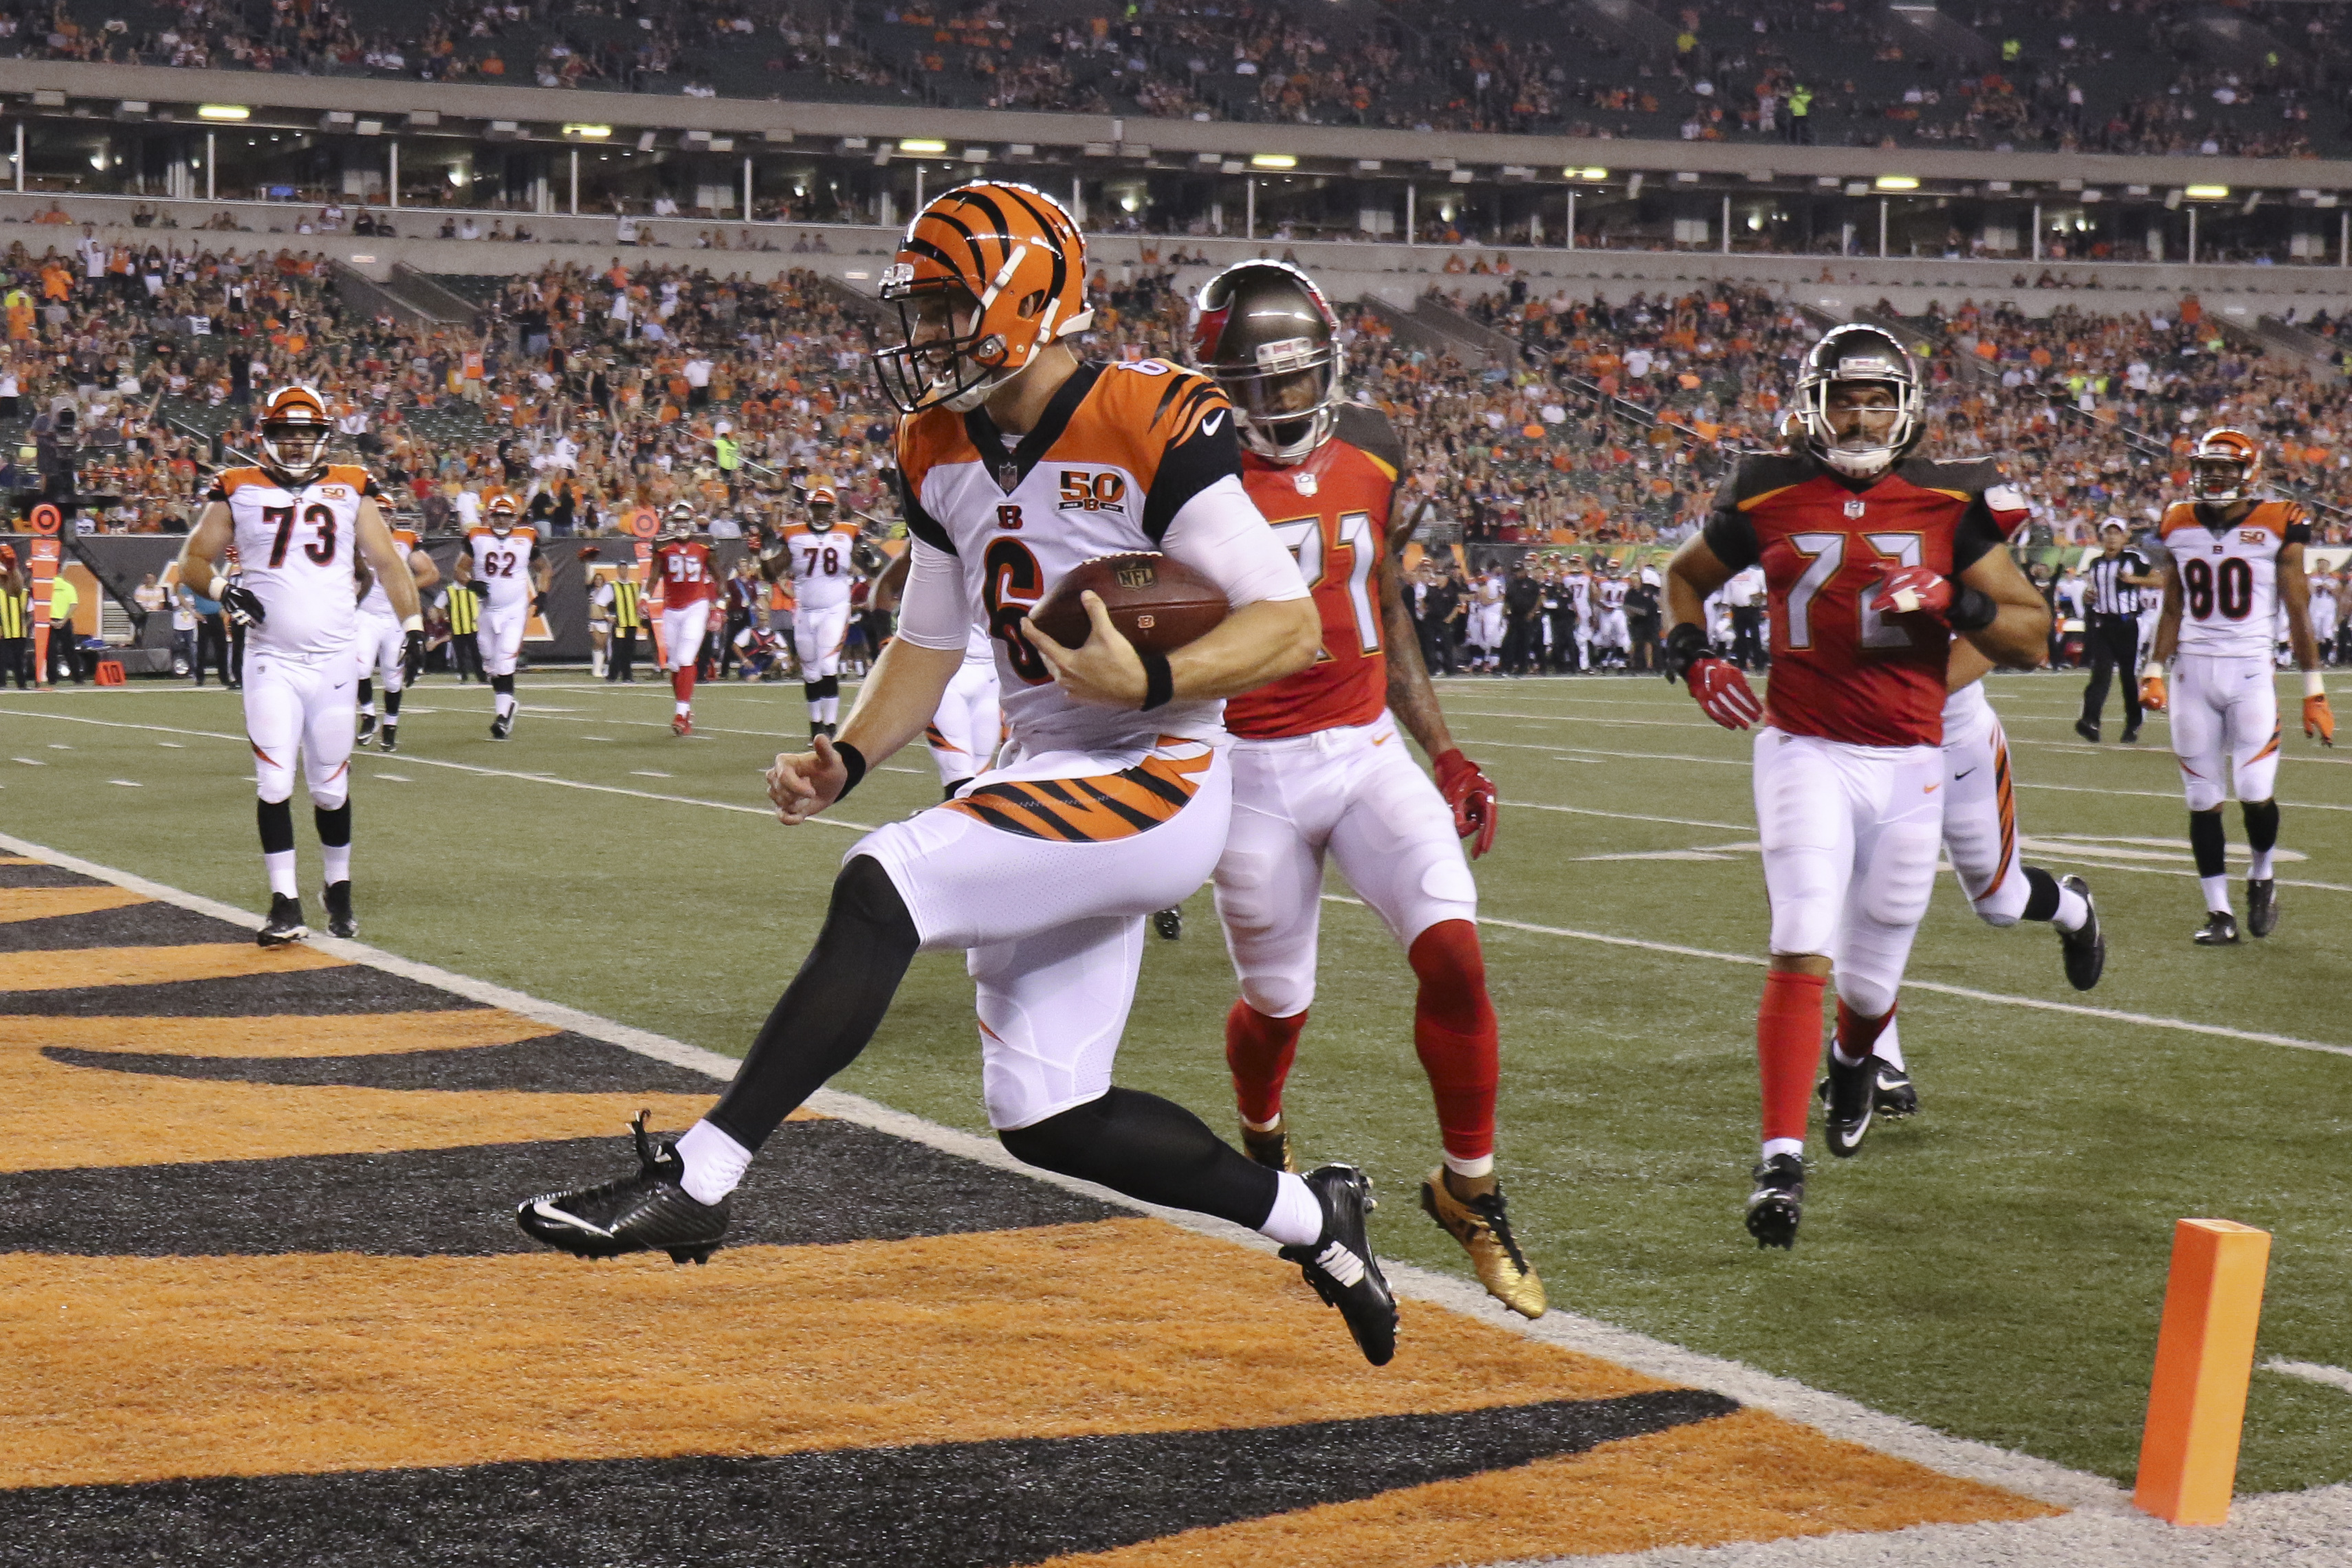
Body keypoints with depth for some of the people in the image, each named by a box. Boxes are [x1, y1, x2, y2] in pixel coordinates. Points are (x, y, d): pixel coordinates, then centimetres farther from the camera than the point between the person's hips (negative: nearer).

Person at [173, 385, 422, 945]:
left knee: (331, 787, 7)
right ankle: (285, 905, -6)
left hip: (334, 661, 1)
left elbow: (387, 561, 10)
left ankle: (340, 894, 23)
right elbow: (193, 561, 7)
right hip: (272, 663, -1)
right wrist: (222, 589, -14)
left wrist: (412, 624, -1)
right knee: (275, 783, -9)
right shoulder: (238, 491, 3)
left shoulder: (350, 490, 7)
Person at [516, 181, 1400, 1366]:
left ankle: (694, 1181, -23)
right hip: (1044, 781, 9)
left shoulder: (1152, 427, -15)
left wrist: (1149, 679, -32)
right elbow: (928, 646, 18)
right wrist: (843, 759, 2)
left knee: (882, 889, -26)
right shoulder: (943, 456, 9)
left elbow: (1291, 625, -18)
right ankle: (1308, 1220, 27)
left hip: (1155, 782, -9)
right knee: (1044, 1120, 8)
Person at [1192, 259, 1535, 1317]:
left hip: (1368, 748, 3)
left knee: (1452, 948, -15)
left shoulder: (1368, 462, 5)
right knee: (1279, 1004, 7)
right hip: (1256, 772, -3)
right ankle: (1262, 1140, 44)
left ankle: (1469, 1189, 3)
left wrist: (1445, 754, 14)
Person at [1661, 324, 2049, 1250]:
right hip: (1805, 751, -1)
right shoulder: (1768, 500, 1)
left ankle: (1855, 1061, 47)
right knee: (1802, 953, -18)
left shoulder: (1951, 505, 0)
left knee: (1869, 978, 10)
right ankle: (1782, 1163, -18)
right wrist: (1691, 658, 0)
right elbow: (1687, 576, 19)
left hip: (1910, 764, 1)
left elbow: (2031, 635, 2)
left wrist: (1954, 602, -16)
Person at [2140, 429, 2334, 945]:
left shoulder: (2277, 526, -3)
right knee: (2203, 799, 2)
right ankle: (2219, 912, 10)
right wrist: (2153, 673, 6)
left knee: (2255, 791, -12)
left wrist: (2314, 692, -1)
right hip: (2193, 670, 3)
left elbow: (2298, 613, -1)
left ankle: (2261, 878, 17)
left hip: (2250, 670, -3)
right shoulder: (2180, 526, 7)